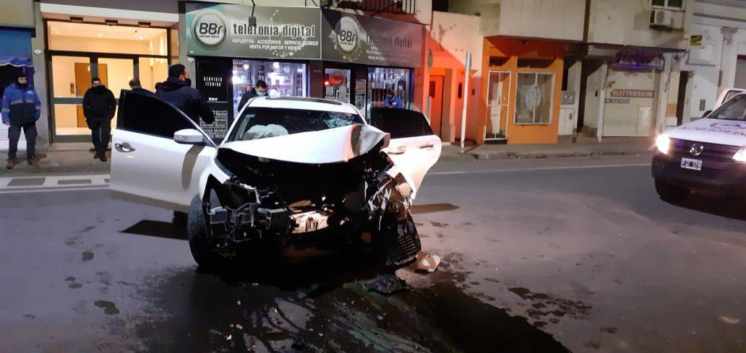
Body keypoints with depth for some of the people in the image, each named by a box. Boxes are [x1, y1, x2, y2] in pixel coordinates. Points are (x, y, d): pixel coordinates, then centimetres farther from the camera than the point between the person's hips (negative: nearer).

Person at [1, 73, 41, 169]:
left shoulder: (31, 89, 10)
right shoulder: (10, 90, 0)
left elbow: (37, 103, 18)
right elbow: (5, 105, -1)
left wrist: (37, 114, 8)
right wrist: (6, 119, -6)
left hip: (30, 121, 3)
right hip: (15, 121, -3)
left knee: (31, 140, 7)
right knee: (13, 140, -9)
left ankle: (31, 157, 18)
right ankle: (11, 159, -1)